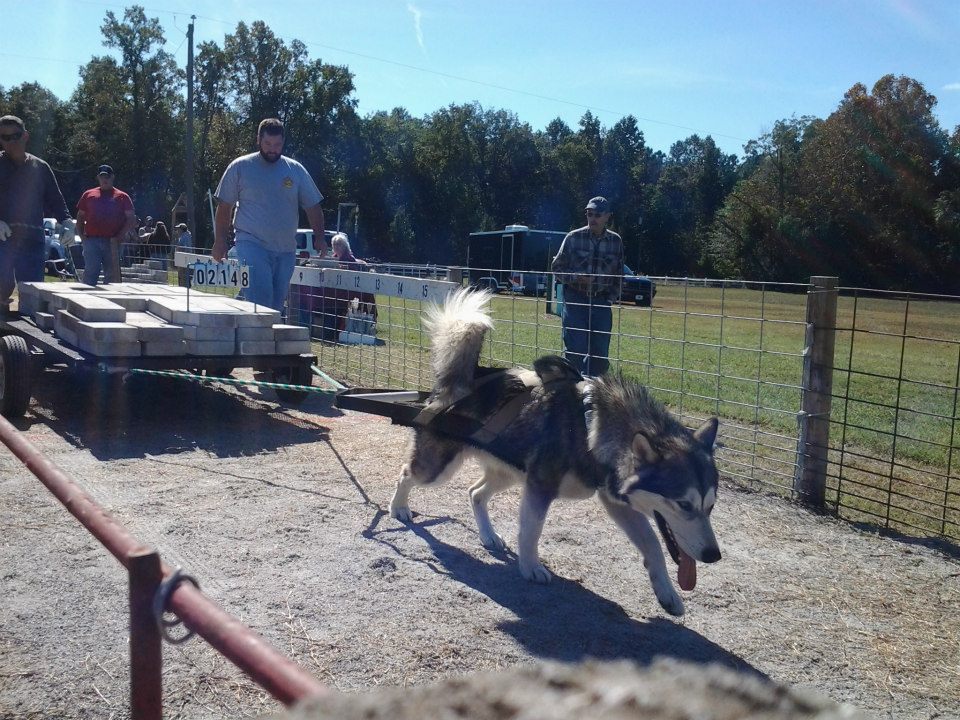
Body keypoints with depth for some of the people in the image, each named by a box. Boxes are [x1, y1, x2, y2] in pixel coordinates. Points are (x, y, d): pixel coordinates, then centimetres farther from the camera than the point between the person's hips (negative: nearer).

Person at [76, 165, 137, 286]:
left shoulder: (122, 197, 9)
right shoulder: (88, 195, 15)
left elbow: (131, 220, 4)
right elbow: (80, 217, 19)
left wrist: (120, 236, -8)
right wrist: (81, 235, 4)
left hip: (112, 243, 0)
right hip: (91, 241, 1)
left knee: (112, 275, 2)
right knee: (90, 272, -7)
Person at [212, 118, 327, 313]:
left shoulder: (296, 170, 9)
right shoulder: (240, 167, 2)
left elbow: (312, 206, 10)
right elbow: (225, 206, 4)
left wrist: (319, 237, -2)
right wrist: (220, 241, -1)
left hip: (286, 249, 4)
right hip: (252, 245, -4)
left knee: (277, 302, 8)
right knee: (260, 297, -18)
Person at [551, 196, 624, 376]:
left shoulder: (616, 241, 6)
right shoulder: (574, 237, -2)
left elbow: (619, 274, 15)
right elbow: (557, 267, 3)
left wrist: (611, 297, 4)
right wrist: (576, 278, -14)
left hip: (601, 302, 3)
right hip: (575, 300, -3)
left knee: (600, 352, 3)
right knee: (575, 349, -7)